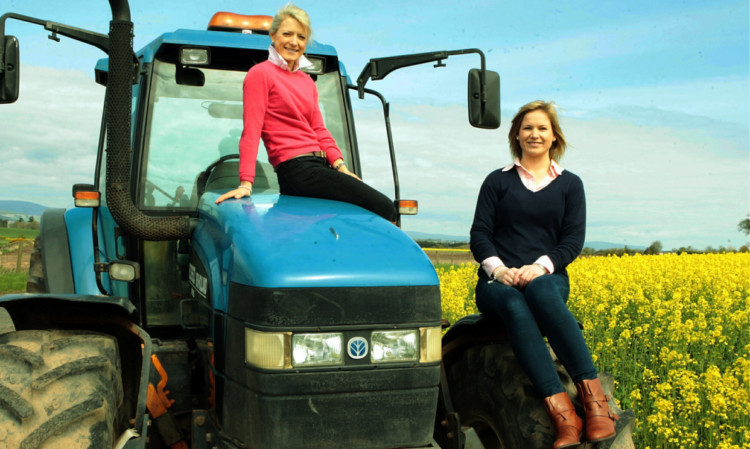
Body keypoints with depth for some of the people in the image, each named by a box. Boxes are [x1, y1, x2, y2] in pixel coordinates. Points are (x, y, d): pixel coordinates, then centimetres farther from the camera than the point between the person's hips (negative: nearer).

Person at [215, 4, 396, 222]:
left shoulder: (307, 81, 23)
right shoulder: (260, 74, 1)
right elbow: (251, 131, -5)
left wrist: (341, 166, 2)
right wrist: (246, 183, -13)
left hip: (320, 167, 8)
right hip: (296, 170, -8)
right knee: (384, 208, -17)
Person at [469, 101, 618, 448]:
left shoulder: (570, 185, 16)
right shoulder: (497, 181, 15)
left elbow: (573, 240, 4)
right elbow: (479, 234, 7)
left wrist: (539, 267, -14)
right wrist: (498, 268, -13)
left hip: (548, 278, 0)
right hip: (498, 281, 0)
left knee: (540, 291, -39)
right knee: (514, 306, -38)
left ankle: (593, 396, -41)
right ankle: (561, 412, -48)